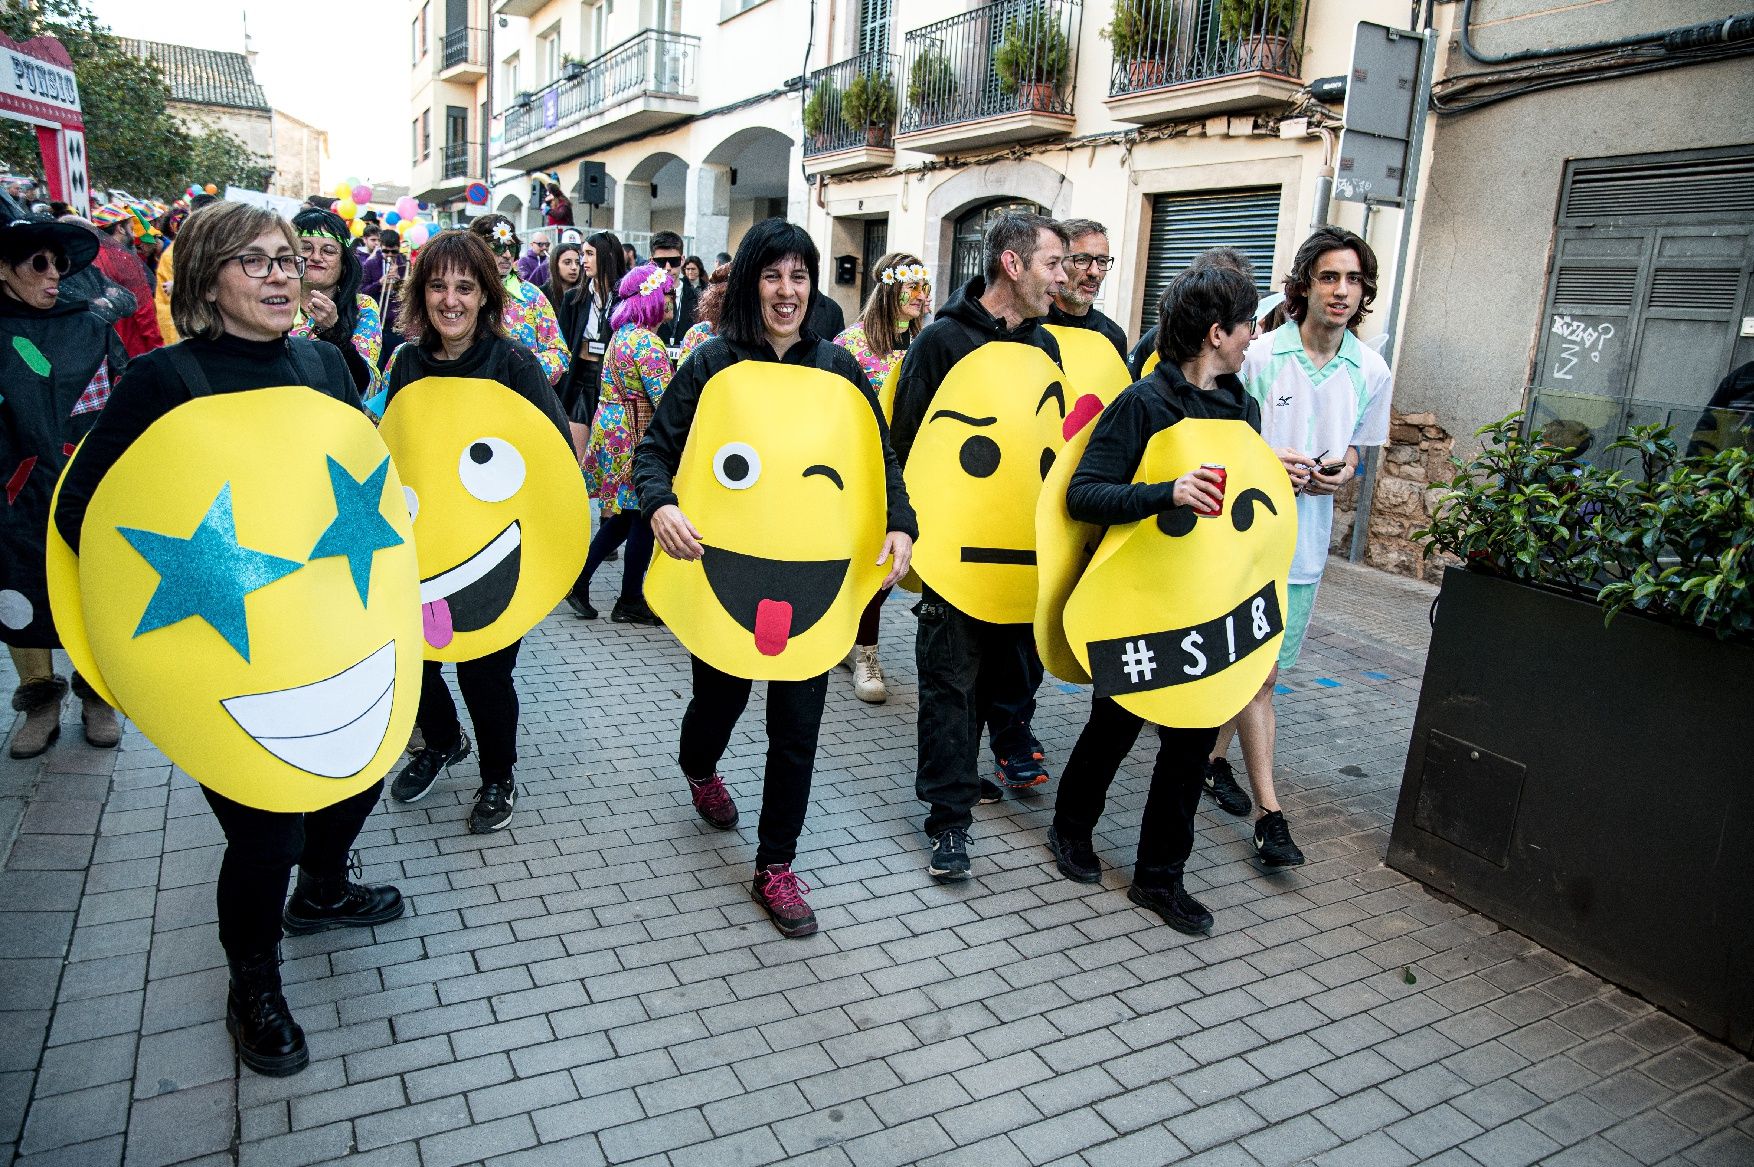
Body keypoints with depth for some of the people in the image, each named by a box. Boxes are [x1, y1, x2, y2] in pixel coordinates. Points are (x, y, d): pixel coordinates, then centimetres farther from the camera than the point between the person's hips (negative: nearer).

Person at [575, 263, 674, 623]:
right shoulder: (648, 343, -18)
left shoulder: (622, 335, 12)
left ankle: (579, 577, 19)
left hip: (612, 429, 9)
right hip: (635, 438, -9)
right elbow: (666, 401, -23)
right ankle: (630, 602, 12)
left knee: (623, 515, 17)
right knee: (643, 517, 3)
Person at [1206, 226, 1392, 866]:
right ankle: (1269, 813, -1)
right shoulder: (1259, 356, -8)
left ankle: (1213, 757, 35)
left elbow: (1356, 448, 16)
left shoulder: (1372, 372, 4)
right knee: (1258, 675, -5)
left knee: (1259, 668, 14)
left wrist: (1339, 470, -7)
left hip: (1308, 542, 5)